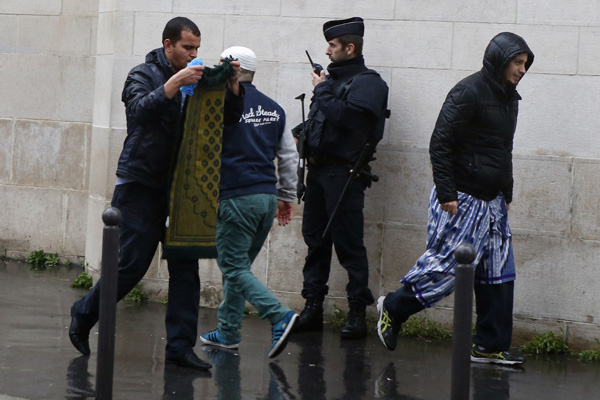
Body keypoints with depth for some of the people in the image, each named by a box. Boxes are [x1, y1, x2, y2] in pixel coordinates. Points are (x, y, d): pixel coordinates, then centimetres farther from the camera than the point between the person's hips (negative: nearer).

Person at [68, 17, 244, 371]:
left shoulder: (196, 81, 13)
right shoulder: (144, 75, -4)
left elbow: (230, 118, 10)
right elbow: (140, 109, -24)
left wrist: (233, 85, -7)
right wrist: (175, 83, -33)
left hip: (178, 187, 6)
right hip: (141, 185, -6)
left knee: (185, 265, -2)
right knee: (132, 263, -5)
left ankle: (180, 345, 0)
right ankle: (84, 315, 17)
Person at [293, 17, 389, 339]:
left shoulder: (367, 82, -7)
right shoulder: (333, 79, 17)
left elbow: (346, 116, -22)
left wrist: (322, 91, -10)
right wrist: (304, 132, 6)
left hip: (343, 174, -8)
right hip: (318, 169, 8)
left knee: (349, 245, -6)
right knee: (315, 240, 10)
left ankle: (357, 312, -2)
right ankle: (313, 307, 15)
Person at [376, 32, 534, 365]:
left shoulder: (508, 98, 14)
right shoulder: (469, 92, -13)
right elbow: (440, 144, -16)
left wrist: (507, 194, 20)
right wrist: (446, 193, -20)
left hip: (492, 200, 9)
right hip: (461, 199, -9)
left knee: (499, 272, 5)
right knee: (448, 263, -8)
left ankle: (491, 346, 10)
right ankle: (394, 307, 12)